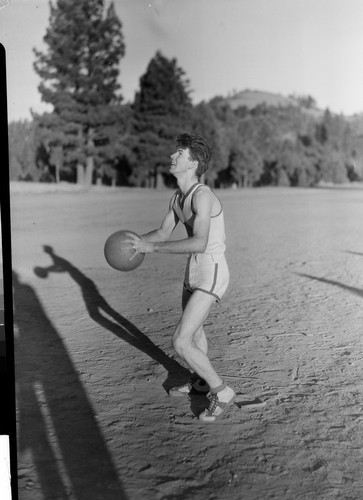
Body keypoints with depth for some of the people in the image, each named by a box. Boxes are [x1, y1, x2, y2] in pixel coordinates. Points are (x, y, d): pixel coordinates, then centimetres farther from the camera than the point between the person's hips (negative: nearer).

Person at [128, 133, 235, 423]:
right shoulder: (178, 197, 5)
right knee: (194, 330, 27)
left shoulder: (203, 195, -25)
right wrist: (137, 241, -2)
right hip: (194, 270, 10)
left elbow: (198, 243, -35)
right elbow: (164, 232, 16)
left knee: (181, 342, -12)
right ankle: (201, 381, 51)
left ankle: (222, 392, 8)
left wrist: (152, 247, -30)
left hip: (211, 275, -10)